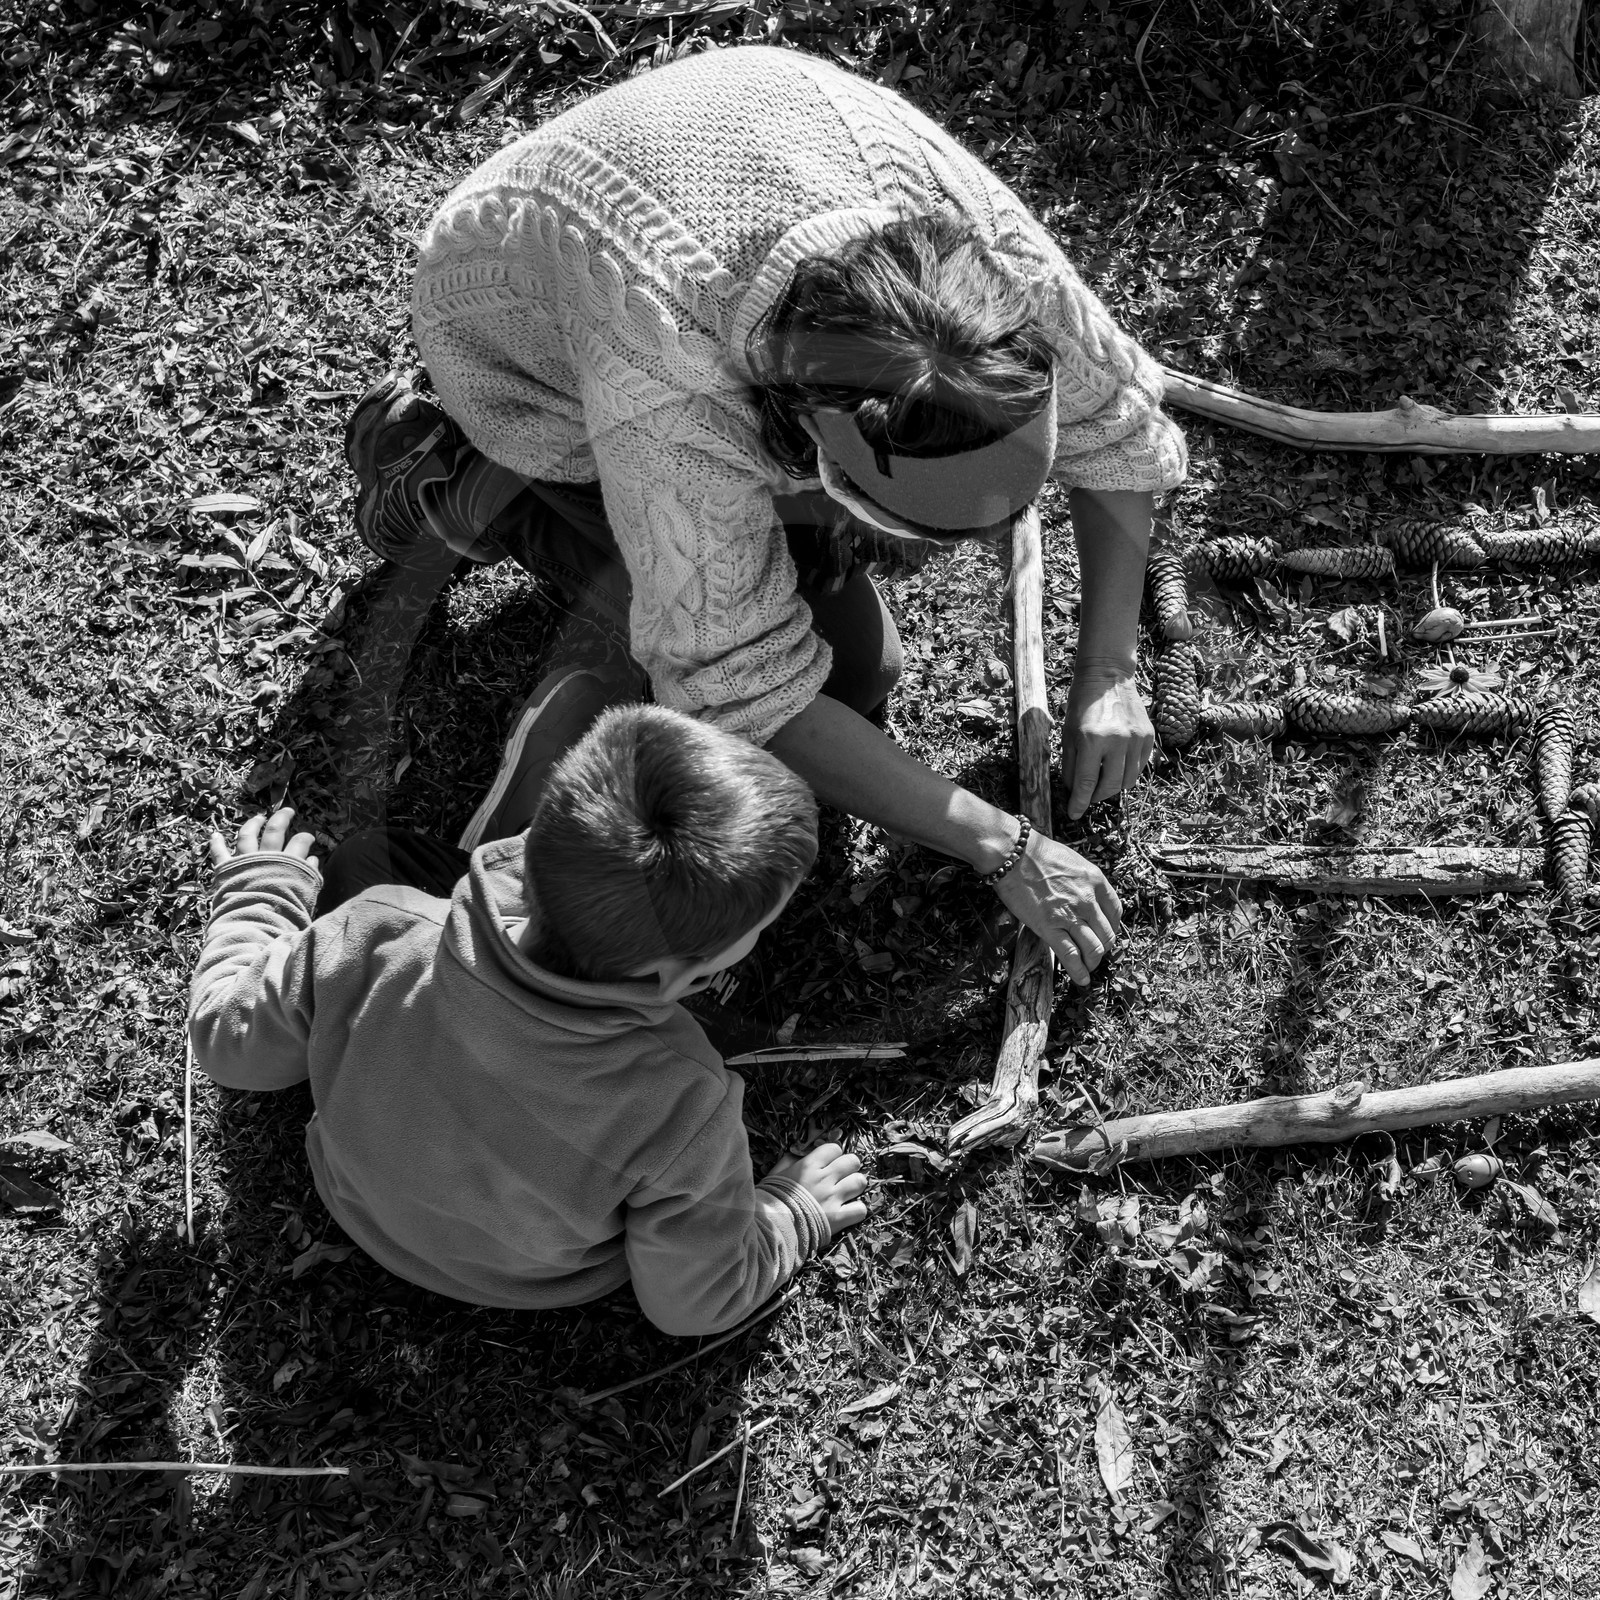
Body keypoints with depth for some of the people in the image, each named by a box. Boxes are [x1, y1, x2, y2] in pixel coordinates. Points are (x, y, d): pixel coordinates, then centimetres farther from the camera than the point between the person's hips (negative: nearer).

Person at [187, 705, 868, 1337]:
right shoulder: (686, 1107, -41)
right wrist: (791, 1217, -2)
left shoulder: (378, 943, -38)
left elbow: (231, 1041, -16)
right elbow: (692, 1303, -22)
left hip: (362, 1206, 1)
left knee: (365, 855, 7)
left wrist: (260, 893, 2)